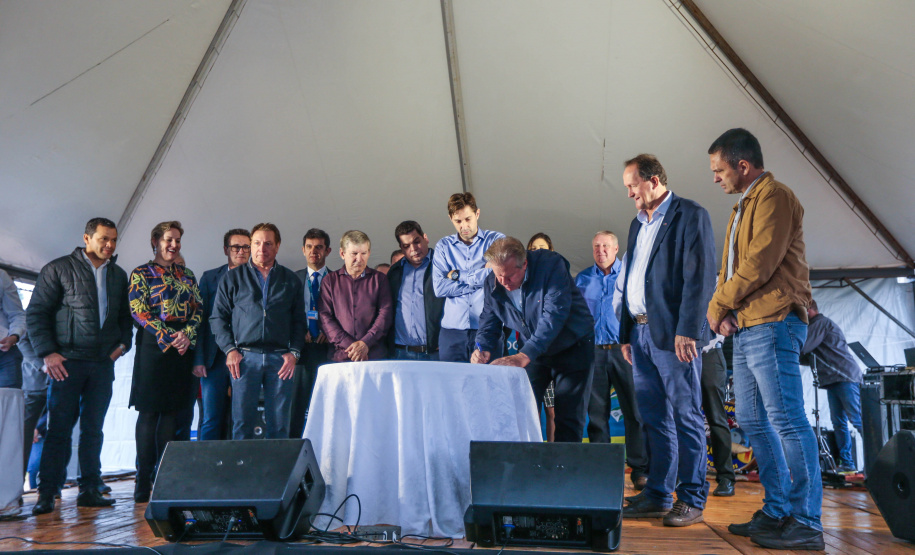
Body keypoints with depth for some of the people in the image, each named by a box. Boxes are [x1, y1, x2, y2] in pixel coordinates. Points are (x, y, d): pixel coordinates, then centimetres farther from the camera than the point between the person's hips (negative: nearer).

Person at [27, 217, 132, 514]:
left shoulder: (119, 275, 15)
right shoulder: (59, 268, 1)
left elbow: (125, 315, 21)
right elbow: (36, 312, -1)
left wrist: (123, 343, 4)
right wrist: (48, 352, -9)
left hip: (103, 364, 4)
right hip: (67, 361, -4)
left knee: (94, 429, 6)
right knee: (59, 428, -2)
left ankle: (89, 490, 12)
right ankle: (47, 493, 5)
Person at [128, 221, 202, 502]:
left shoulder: (187, 275, 17)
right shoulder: (142, 273, 4)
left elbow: (198, 308, 11)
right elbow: (138, 311, -6)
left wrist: (187, 334, -7)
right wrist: (169, 337, -13)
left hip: (182, 347, 4)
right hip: (154, 346, -4)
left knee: (172, 412, 4)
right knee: (149, 412, -4)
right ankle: (144, 481, 2)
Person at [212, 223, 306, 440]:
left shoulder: (291, 280, 13)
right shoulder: (233, 277, 11)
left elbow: (299, 321, 12)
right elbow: (218, 317, 9)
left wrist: (294, 352, -1)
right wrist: (229, 349, -3)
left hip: (280, 359, 1)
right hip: (244, 357, -1)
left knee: (279, 426, 2)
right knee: (242, 424, 0)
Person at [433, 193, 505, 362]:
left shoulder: (496, 240, 7)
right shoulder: (443, 246, 13)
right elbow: (439, 288, 0)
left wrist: (457, 275, 0)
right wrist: (479, 279, -5)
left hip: (487, 329, -2)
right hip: (452, 329, 2)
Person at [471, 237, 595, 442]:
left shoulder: (551, 265, -26)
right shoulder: (492, 284, -10)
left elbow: (554, 316, -35)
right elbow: (489, 322, -1)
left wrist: (524, 356, -43)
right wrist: (484, 349, -24)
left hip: (572, 347, -4)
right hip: (534, 351, 4)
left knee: (568, 419, -6)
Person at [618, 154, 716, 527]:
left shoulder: (690, 216, -4)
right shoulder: (638, 224, 20)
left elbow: (699, 277, -13)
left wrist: (688, 330, -20)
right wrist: (626, 334, 16)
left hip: (672, 333, -8)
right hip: (641, 332, 8)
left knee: (686, 417, 0)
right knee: (654, 419, 10)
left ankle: (692, 499, 8)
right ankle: (658, 495, 18)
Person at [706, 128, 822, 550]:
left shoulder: (773, 196, -6)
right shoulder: (743, 208, 24)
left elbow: (760, 263, -16)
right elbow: (730, 268, 23)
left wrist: (718, 305, -6)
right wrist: (726, 310, 5)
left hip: (771, 323, -10)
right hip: (745, 328, 10)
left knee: (787, 420, -10)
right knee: (754, 422, 10)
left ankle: (806, 523, -5)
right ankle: (777, 512, 18)